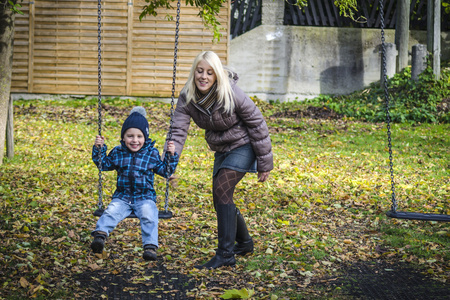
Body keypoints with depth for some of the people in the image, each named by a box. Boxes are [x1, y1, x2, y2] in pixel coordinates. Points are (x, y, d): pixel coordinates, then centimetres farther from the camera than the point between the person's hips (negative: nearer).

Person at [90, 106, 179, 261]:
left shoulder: (152, 154, 4)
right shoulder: (117, 152, 9)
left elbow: (165, 171, 9)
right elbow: (104, 164, 20)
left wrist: (171, 155, -4)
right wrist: (99, 148, 7)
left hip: (145, 197, -1)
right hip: (122, 197, 2)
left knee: (148, 215, -28)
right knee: (111, 212, -26)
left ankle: (150, 247, -32)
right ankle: (100, 235, -38)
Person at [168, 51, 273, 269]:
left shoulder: (231, 94, -26)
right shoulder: (187, 98, -13)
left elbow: (257, 124, -16)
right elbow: (178, 131, -20)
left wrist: (264, 163, -12)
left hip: (243, 146, -7)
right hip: (222, 150, 7)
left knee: (221, 189, -22)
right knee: (221, 197, 11)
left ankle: (225, 254, -21)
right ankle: (244, 243, 35)